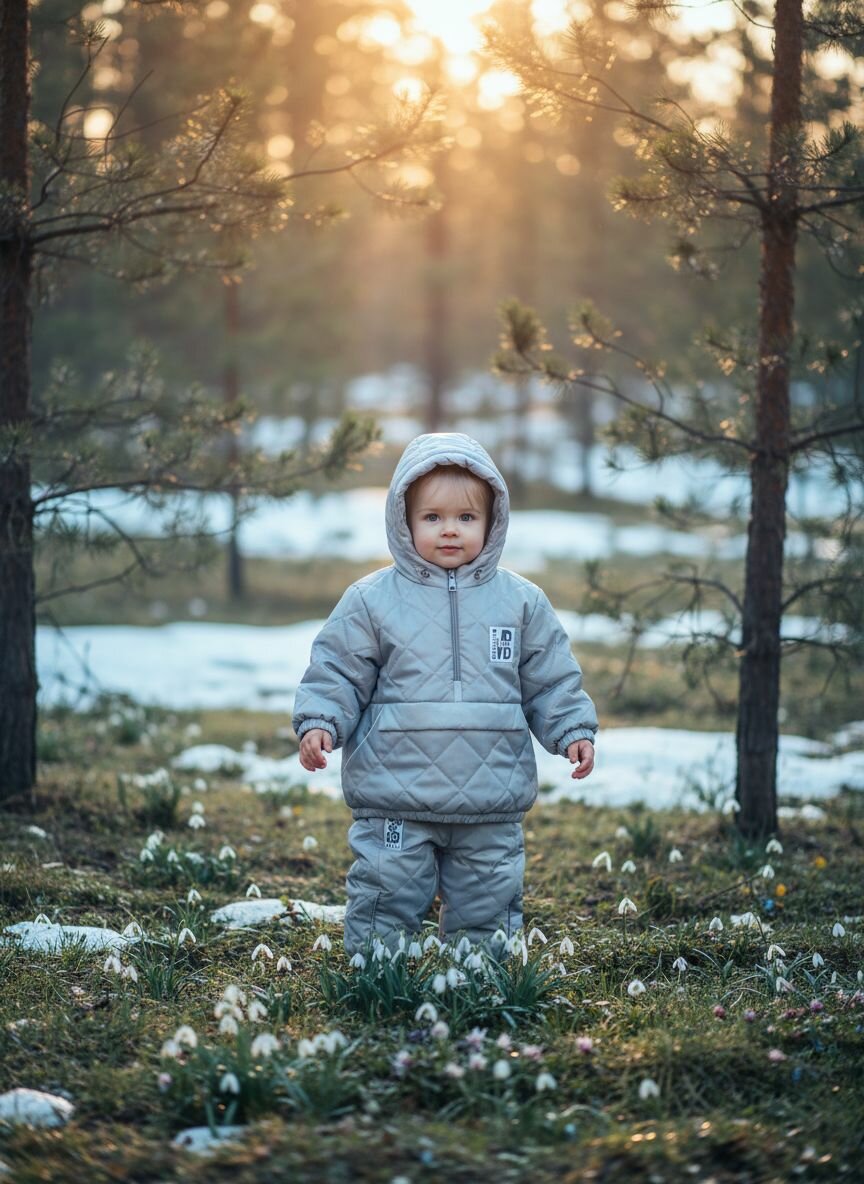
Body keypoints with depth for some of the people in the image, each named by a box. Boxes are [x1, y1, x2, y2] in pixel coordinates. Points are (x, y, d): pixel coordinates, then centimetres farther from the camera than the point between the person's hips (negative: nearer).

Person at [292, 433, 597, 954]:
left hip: (491, 809, 2)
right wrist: (319, 722, -13)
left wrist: (574, 730, 0)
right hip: (395, 801, -2)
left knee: (488, 916, 10)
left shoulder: (521, 602, 5)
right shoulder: (371, 600, -1)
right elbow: (338, 674, 2)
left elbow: (551, 680, 11)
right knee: (385, 911, 2)